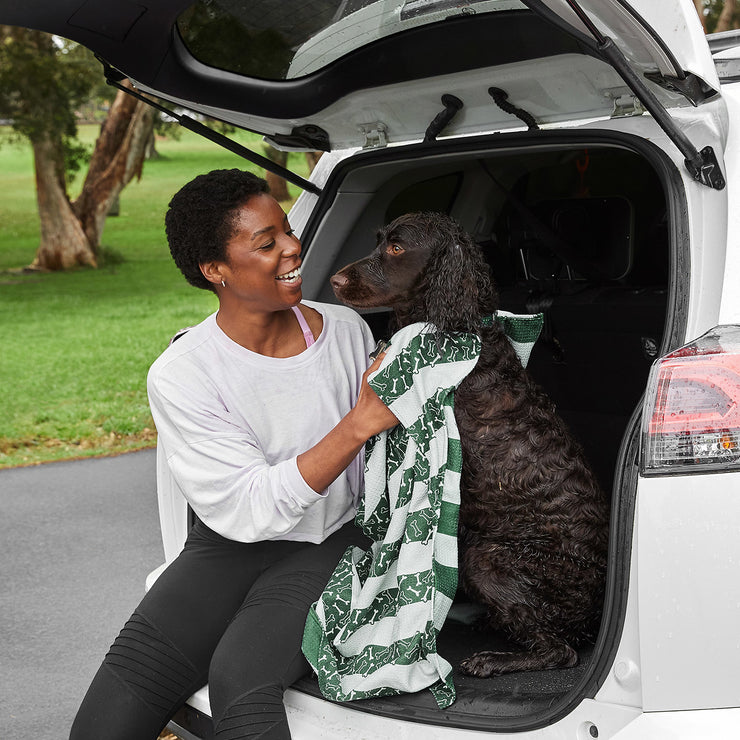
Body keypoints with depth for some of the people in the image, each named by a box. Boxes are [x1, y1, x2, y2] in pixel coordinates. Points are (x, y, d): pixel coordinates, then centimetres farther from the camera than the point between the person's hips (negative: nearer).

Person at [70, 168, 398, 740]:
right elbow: (247, 510, -19)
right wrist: (360, 424, -24)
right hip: (234, 543, 0)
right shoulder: (179, 375, -11)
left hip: (334, 541, 0)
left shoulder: (346, 329, -2)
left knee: (240, 677, -30)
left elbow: (383, 452, 15)